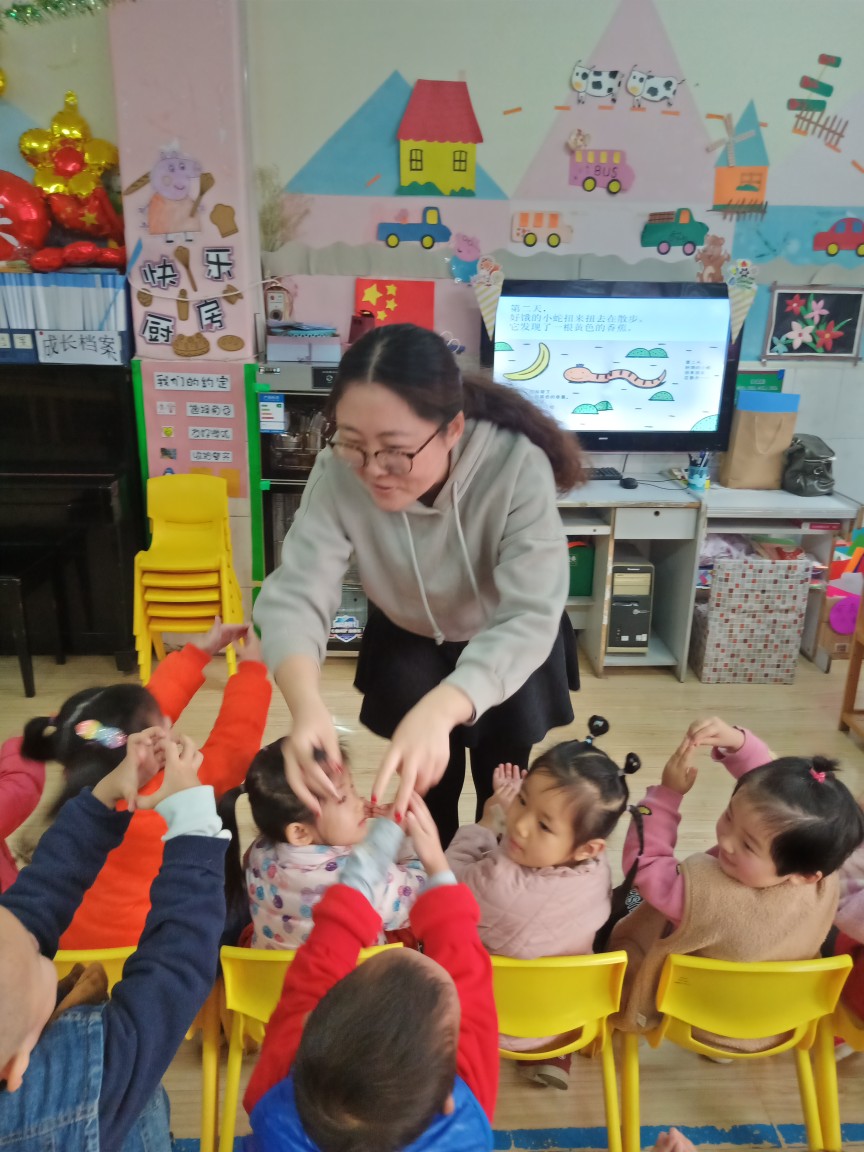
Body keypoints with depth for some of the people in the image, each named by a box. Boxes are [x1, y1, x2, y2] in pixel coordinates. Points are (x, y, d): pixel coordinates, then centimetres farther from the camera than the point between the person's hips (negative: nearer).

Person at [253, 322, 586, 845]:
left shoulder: (518, 466, -38)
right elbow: (295, 595, -35)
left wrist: (439, 711, -60)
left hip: (508, 644, -1)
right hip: (408, 638, 1)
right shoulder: (338, 473, -31)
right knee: (424, 780, 5)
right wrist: (307, 704, -55)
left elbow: (528, 617, -43)